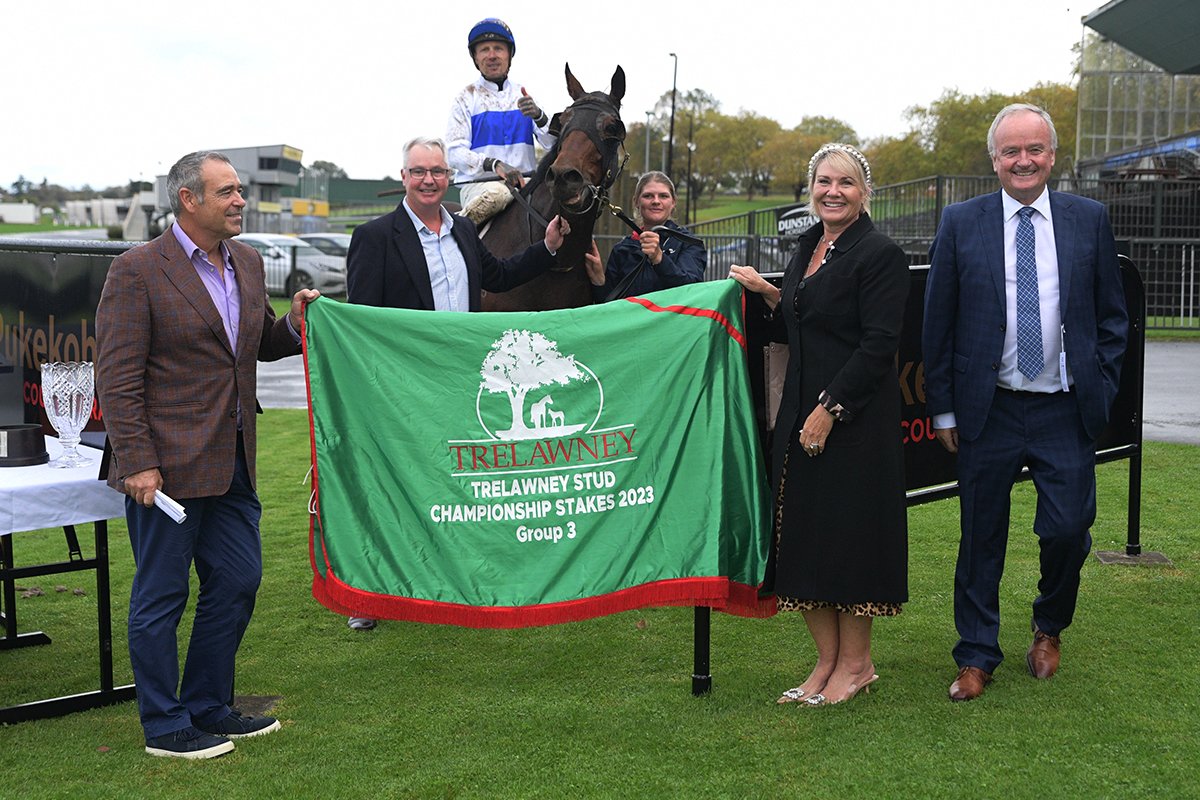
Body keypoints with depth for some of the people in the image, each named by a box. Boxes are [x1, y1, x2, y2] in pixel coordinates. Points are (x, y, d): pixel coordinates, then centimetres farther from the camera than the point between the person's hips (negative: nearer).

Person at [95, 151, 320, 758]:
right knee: (160, 596, 4)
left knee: (238, 581, 13)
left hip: (231, 461, 7)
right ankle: (165, 726, 17)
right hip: (168, 464, -7)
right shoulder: (136, 270, -10)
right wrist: (138, 463, -17)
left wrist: (294, 323, 1)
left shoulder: (248, 263, 11)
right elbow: (118, 377, -12)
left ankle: (208, 707, 29)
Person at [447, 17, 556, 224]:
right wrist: (494, 165, -21)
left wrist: (538, 116, -16)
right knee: (497, 193, -37)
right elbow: (454, 152, -5)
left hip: (526, 182, 3)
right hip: (478, 183, -3)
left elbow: (553, 144, 5)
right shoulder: (466, 98, 5)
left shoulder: (524, 96, 15)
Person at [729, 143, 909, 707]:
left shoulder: (879, 254, -9)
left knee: (849, 529, 0)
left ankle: (855, 662, 15)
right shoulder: (808, 248, 14)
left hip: (855, 418, -8)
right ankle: (827, 660, 20)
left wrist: (828, 409, -19)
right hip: (800, 411, 8)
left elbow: (878, 345, -15)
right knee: (805, 535, 8)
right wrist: (767, 294, 6)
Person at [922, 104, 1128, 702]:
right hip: (988, 409, -1)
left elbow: (1112, 316, 10)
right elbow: (937, 324, 3)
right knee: (982, 537, 6)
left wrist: (1102, 391, 1)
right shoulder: (960, 223, 1)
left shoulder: (1089, 220, 6)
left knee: (1068, 529, 0)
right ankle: (977, 656, 21)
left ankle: (1048, 628, 30)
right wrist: (943, 408, 1)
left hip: (1066, 411, 1)